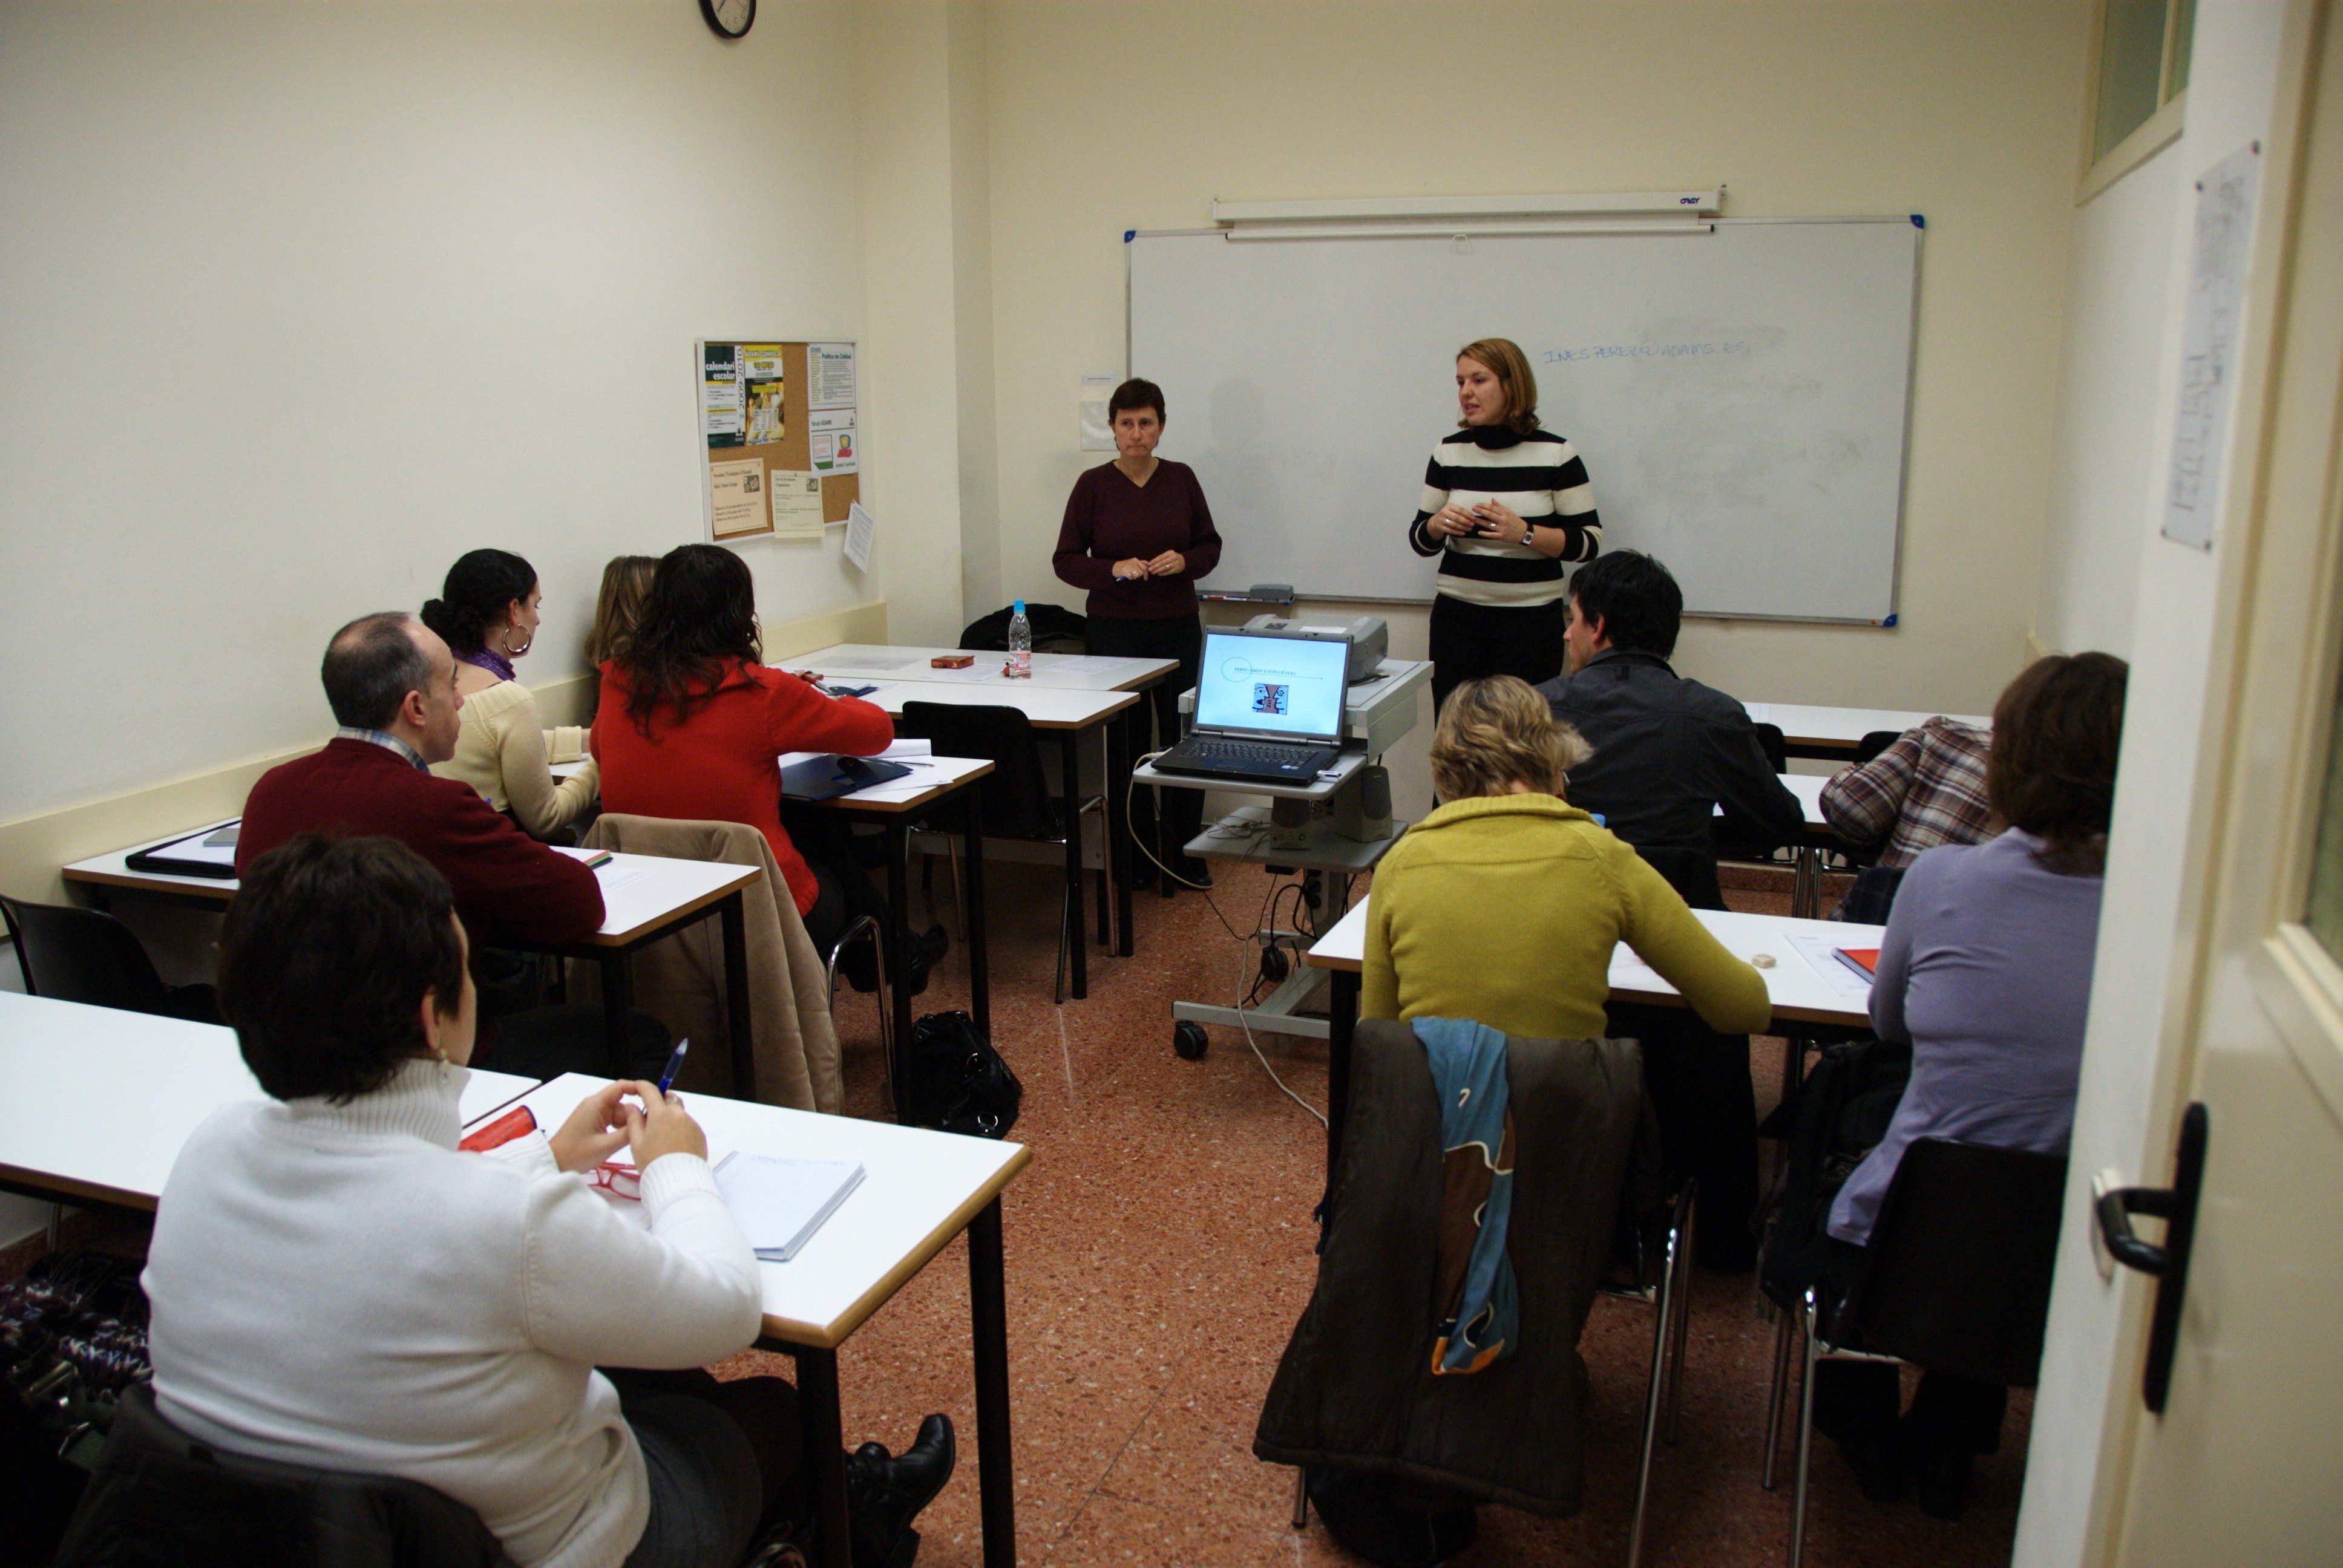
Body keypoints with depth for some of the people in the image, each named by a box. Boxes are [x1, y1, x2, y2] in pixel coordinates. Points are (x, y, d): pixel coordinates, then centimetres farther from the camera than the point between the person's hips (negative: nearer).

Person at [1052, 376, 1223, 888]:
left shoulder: (1181, 479, 4)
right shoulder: (1094, 484, -2)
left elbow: (1211, 546, 10)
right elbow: (1066, 559, -1)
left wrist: (1184, 562, -11)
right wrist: (1114, 569, -17)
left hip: (1178, 627, 2)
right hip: (1114, 630, -2)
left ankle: (1184, 855, 14)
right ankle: (1135, 858, 17)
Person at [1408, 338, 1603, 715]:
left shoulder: (1556, 454, -1)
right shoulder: (1449, 452, 7)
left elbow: (1590, 542, -4)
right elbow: (1420, 540, 12)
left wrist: (1524, 533, -18)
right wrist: (1438, 524, -10)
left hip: (1532, 622, -2)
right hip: (1457, 617, 2)